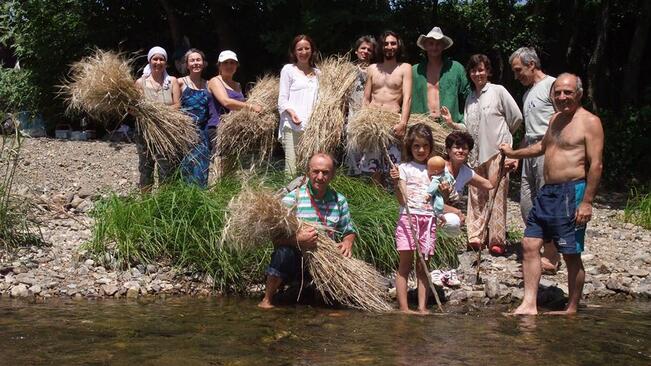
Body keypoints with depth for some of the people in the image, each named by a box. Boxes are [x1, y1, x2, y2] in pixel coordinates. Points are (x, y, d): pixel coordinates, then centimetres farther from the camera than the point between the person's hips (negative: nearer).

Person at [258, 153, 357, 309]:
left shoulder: (339, 200, 5)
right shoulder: (292, 198, -9)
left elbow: (349, 230, 11)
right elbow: (276, 238, -15)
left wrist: (348, 241, -13)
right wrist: (297, 240, -35)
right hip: (298, 259, -3)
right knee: (284, 253, -33)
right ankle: (266, 300, -17)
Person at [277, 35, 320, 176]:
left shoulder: (317, 72, 19)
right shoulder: (288, 69, 7)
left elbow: (317, 99, 16)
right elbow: (282, 99, 2)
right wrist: (291, 112, -16)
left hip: (312, 126, 4)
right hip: (292, 126, -4)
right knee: (291, 168, -11)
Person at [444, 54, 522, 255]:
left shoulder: (498, 91, -1)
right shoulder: (470, 98, 16)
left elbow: (516, 117, 0)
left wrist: (501, 134, 10)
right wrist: (453, 124, 0)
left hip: (496, 151, -6)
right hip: (475, 152, 6)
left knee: (497, 195, -6)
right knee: (476, 195, 6)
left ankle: (497, 240, -3)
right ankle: (476, 236, 11)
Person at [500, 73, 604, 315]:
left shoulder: (589, 122, -8)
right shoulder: (555, 119, 16)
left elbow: (596, 165, -14)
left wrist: (587, 202, -20)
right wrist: (514, 154, 43)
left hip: (571, 192, -8)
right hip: (547, 192, 8)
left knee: (571, 255, -1)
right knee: (530, 245, 2)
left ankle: (572, 310, 11)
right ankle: (529, 304, 4)